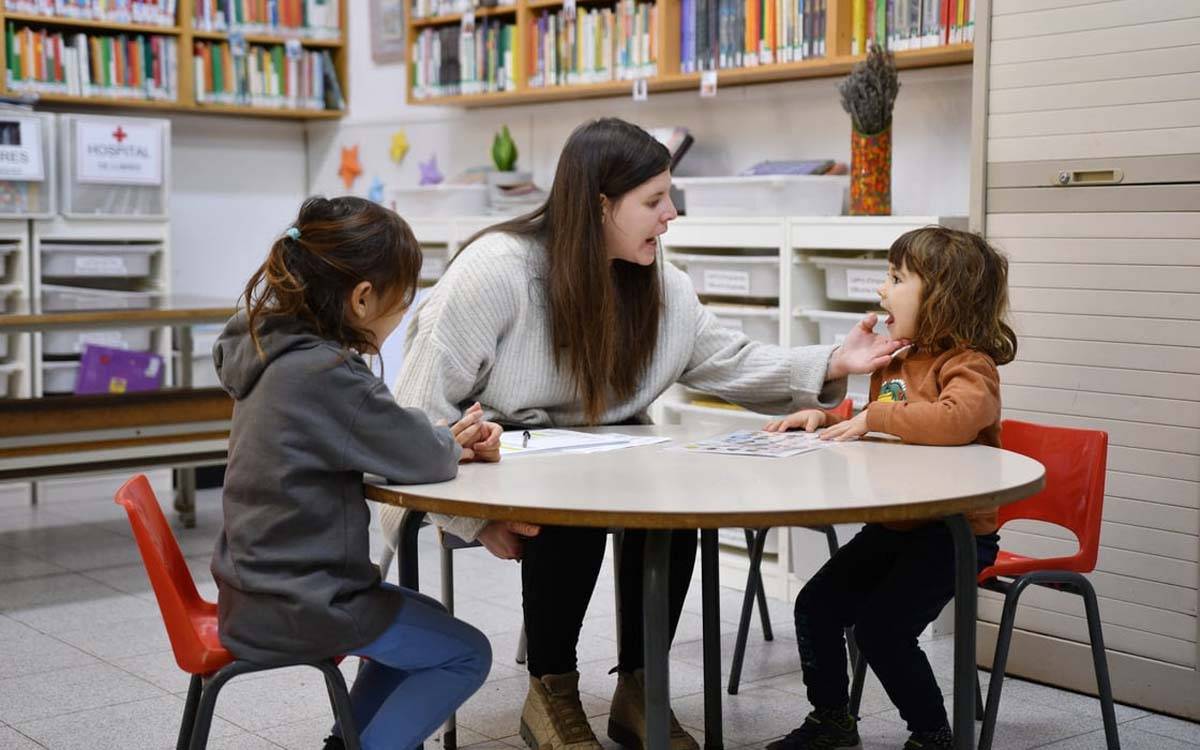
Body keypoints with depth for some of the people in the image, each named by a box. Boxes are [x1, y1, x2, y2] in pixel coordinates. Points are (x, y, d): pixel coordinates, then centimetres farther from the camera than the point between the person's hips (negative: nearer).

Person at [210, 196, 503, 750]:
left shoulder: (277, 353, 4)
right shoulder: (325, 374, -25)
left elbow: (382, 435, 13)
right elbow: (420, 458, -21)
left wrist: (446, 441, -2)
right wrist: (451, 446, 2)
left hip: (261, 587, 9)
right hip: (295, 609, -9)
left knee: (425, 621, 27)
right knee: (465, 654, 4)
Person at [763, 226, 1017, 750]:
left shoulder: (969, 365, -16)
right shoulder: (896, 361, 13)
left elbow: (958, 418, -40)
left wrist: (873, 418, -31)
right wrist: (827, 419, 9)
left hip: (953, 532, -9)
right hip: (892, 525, 9)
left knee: (880, 628, -18)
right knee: (815, 606, 4)